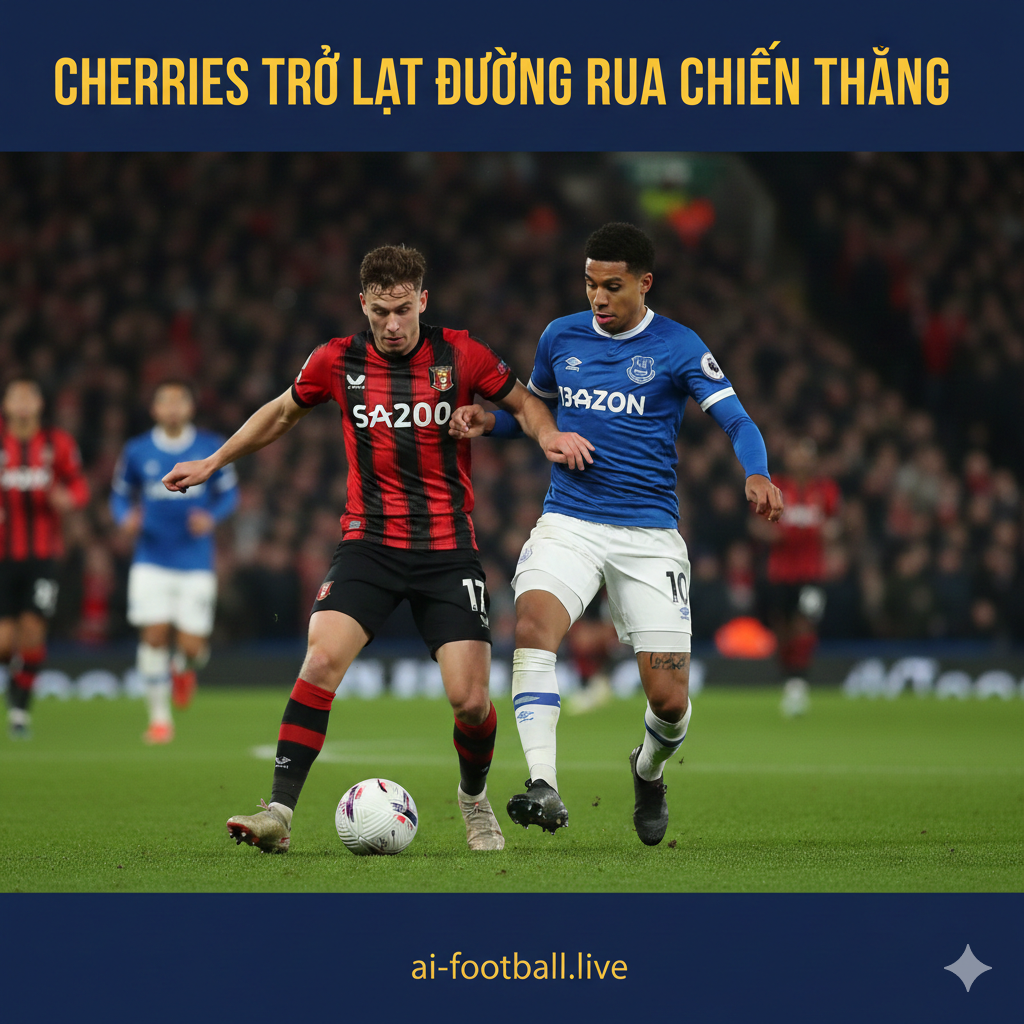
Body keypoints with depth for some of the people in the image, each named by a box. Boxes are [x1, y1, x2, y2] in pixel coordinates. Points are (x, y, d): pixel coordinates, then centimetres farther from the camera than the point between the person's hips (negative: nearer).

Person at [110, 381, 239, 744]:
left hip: (196, 563, 0)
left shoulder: (211, 448, 0)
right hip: (152, 561, 0)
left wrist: (211, 517, -13)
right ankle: (159, 717, 3)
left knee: (191, 646, -5)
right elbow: (120, 494, 11)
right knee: (154, 635, -11)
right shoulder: (137, 451, 0)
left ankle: (182, 668, 35)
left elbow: (228, 493, 8)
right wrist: (126, 518, -12)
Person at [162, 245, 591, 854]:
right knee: (322, 659, -23)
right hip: (370, 544, 1)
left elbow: (523, 402, 13)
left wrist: (549, 435, -8)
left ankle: (475, 798, 24)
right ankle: (280, 813, -20)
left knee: (470, 698, -9)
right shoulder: (338, 362, 1)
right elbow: (283, 412, 20)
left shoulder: (460, 356, -2)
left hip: (449, 547, -1)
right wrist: (213, 462, 24)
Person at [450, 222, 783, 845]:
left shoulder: (678, 347, -1)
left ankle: (648, 772, 32)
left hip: (649, 535, -2)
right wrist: (488, 422, 4)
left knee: (670, 699, -4)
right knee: (533, 624, -30)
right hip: (568, 523, 2)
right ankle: (544, 788, -35)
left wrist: (757, 475, -28)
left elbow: (737, 421, -6)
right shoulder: (561, 338, 10)